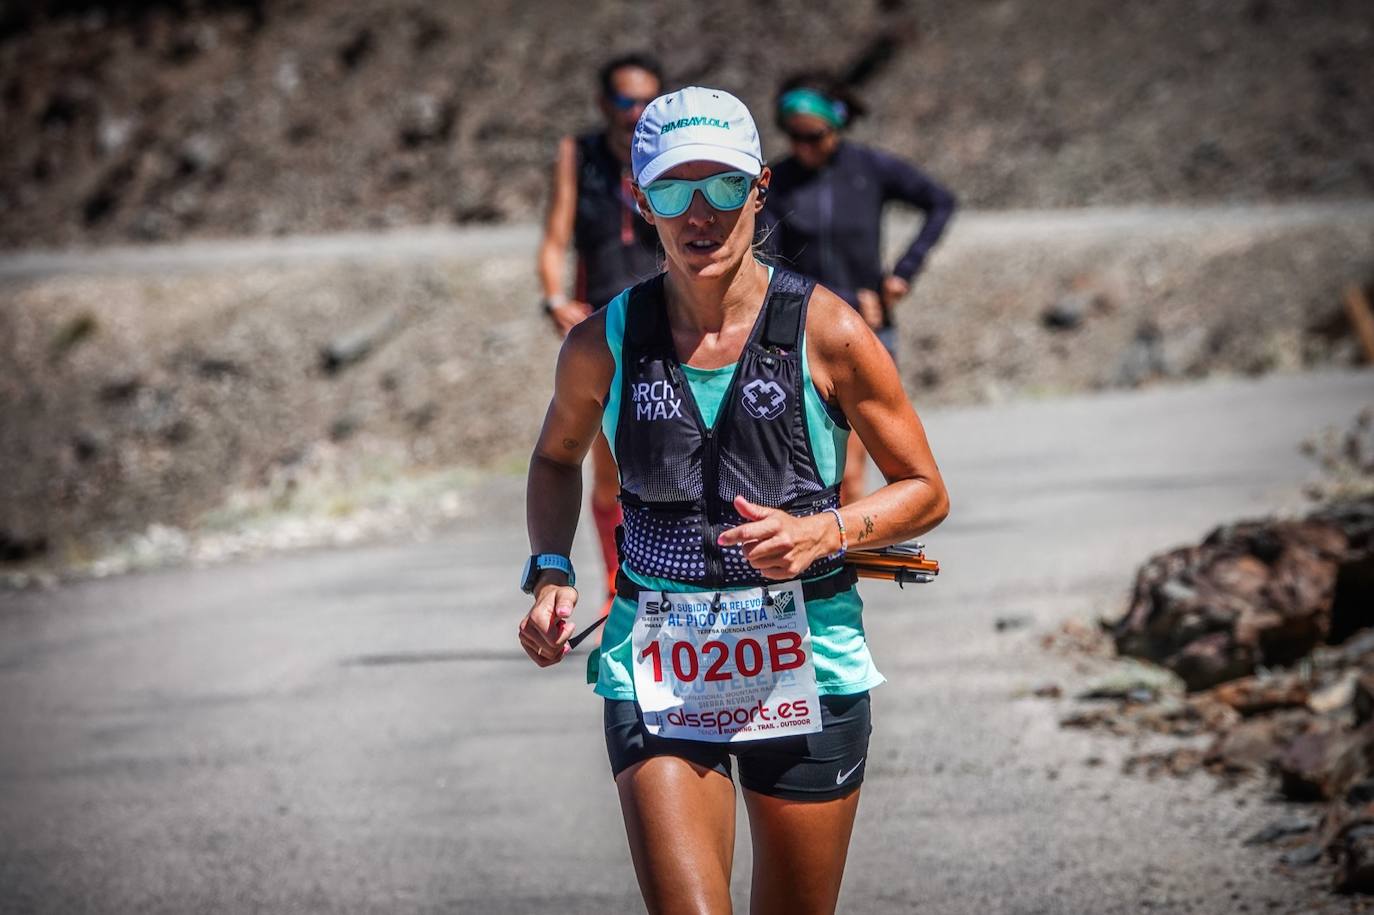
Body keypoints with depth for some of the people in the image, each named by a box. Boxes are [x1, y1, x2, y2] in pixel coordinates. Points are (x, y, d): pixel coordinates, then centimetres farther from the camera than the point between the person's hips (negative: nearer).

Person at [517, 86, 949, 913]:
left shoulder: (829, 333, -6)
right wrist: (551, 575, 4)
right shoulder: (603, 345, -1)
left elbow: (925, 493, 2)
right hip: (657, 674, 0)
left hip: (806, 669, 0)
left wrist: (825, 532, -16)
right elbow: (558, 456, 20)